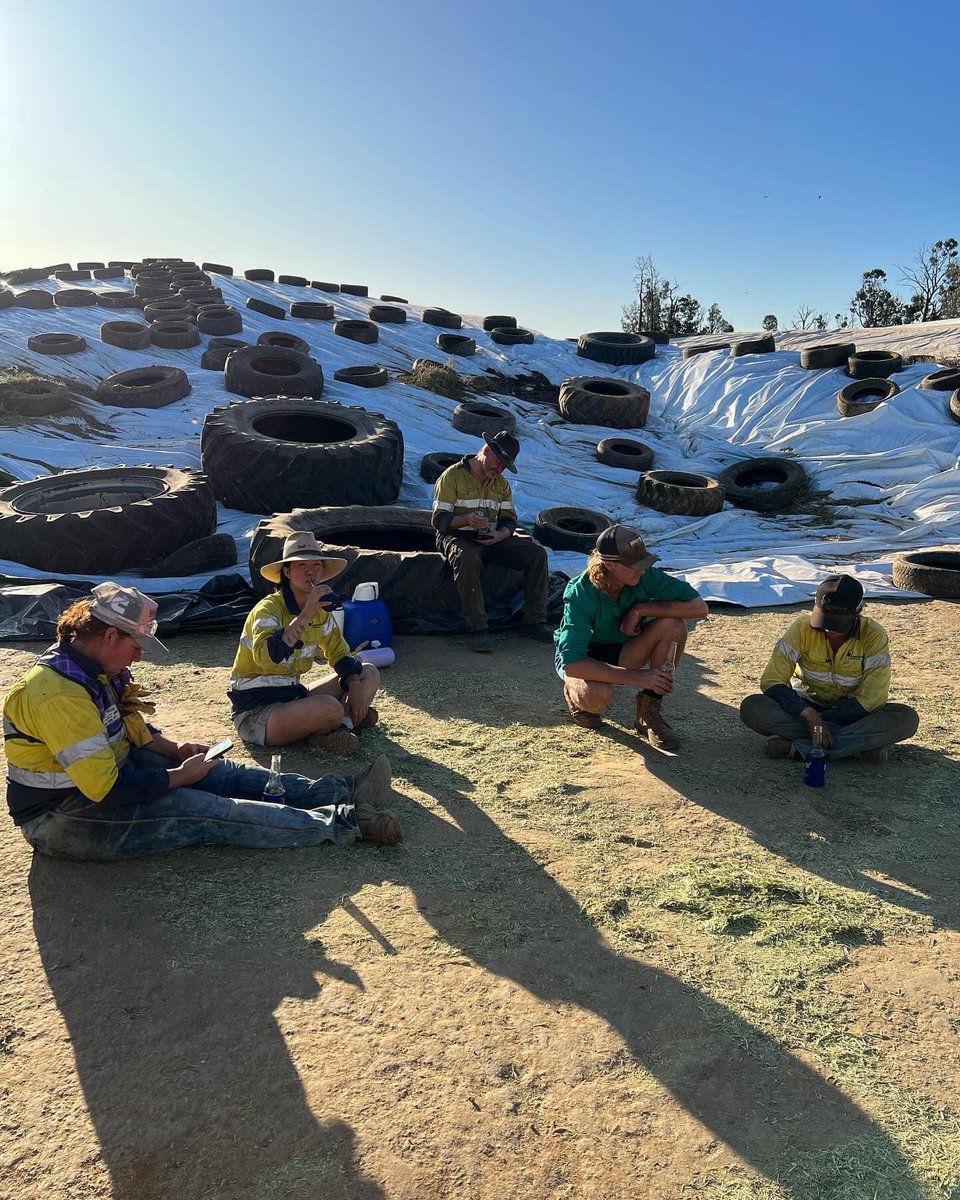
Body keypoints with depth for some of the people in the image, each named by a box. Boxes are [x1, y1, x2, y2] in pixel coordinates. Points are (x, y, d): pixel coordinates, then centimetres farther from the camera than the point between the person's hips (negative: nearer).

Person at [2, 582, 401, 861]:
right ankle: (345, 821, -19)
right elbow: (107, 790, -31)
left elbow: (129, 728, 17)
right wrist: (180, 776, -18)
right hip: (65, 818, -10)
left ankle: (338, 792, -4)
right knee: (204, 811, -20)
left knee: (223, 774, -2)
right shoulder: (57, 694, -30)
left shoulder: (89, 669, 2)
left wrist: (175, 749, -1)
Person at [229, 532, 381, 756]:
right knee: (330, 708, -35)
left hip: (293, 696, 8)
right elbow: (265, 658, -38)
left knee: (370, 673, 6)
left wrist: (355, 686, -3)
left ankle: (343, 723, -12)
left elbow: (340, 653, 15)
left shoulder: (321, 612, 4)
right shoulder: (269, 609, -19)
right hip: (255, 711, -8)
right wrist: (305, 616, -39)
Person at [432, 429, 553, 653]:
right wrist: (467, 520, -29)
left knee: (537, 553, -13)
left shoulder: (501, 483, 15)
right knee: (468, 559, -41)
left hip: (492, 539, 6)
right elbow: (439, 519, -10)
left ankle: (533, 622, -11)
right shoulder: (453, 476, -5)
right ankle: (477, 629, -37)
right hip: (458, 537, -6)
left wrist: (499, 535, -15)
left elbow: (509, 519, 9)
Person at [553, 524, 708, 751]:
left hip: (623, 652, 4)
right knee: (599, 695, -40)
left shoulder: (645, 576, -20)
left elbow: (699, 606, -21)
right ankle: (574, 693, 0)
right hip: (583, 656, -4)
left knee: (673, 624, -25)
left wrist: (642, 609, -29)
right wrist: (637, 676, -38)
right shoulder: (580, 594, -31)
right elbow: (572, 663, -38)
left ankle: (649, 712, -11)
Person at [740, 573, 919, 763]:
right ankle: (856, 745, -29)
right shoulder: (804, 626, -17)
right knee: (751, 707, -29)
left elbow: (871, 698, -20)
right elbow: (772, 681, -20)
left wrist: (822, 721, -28)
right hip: (806, 706, 0)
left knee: (907, 719, -29)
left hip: (850, 712, 0)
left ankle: (798, 745, -32)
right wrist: (809, 714, -35)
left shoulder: (873, 635, -18)